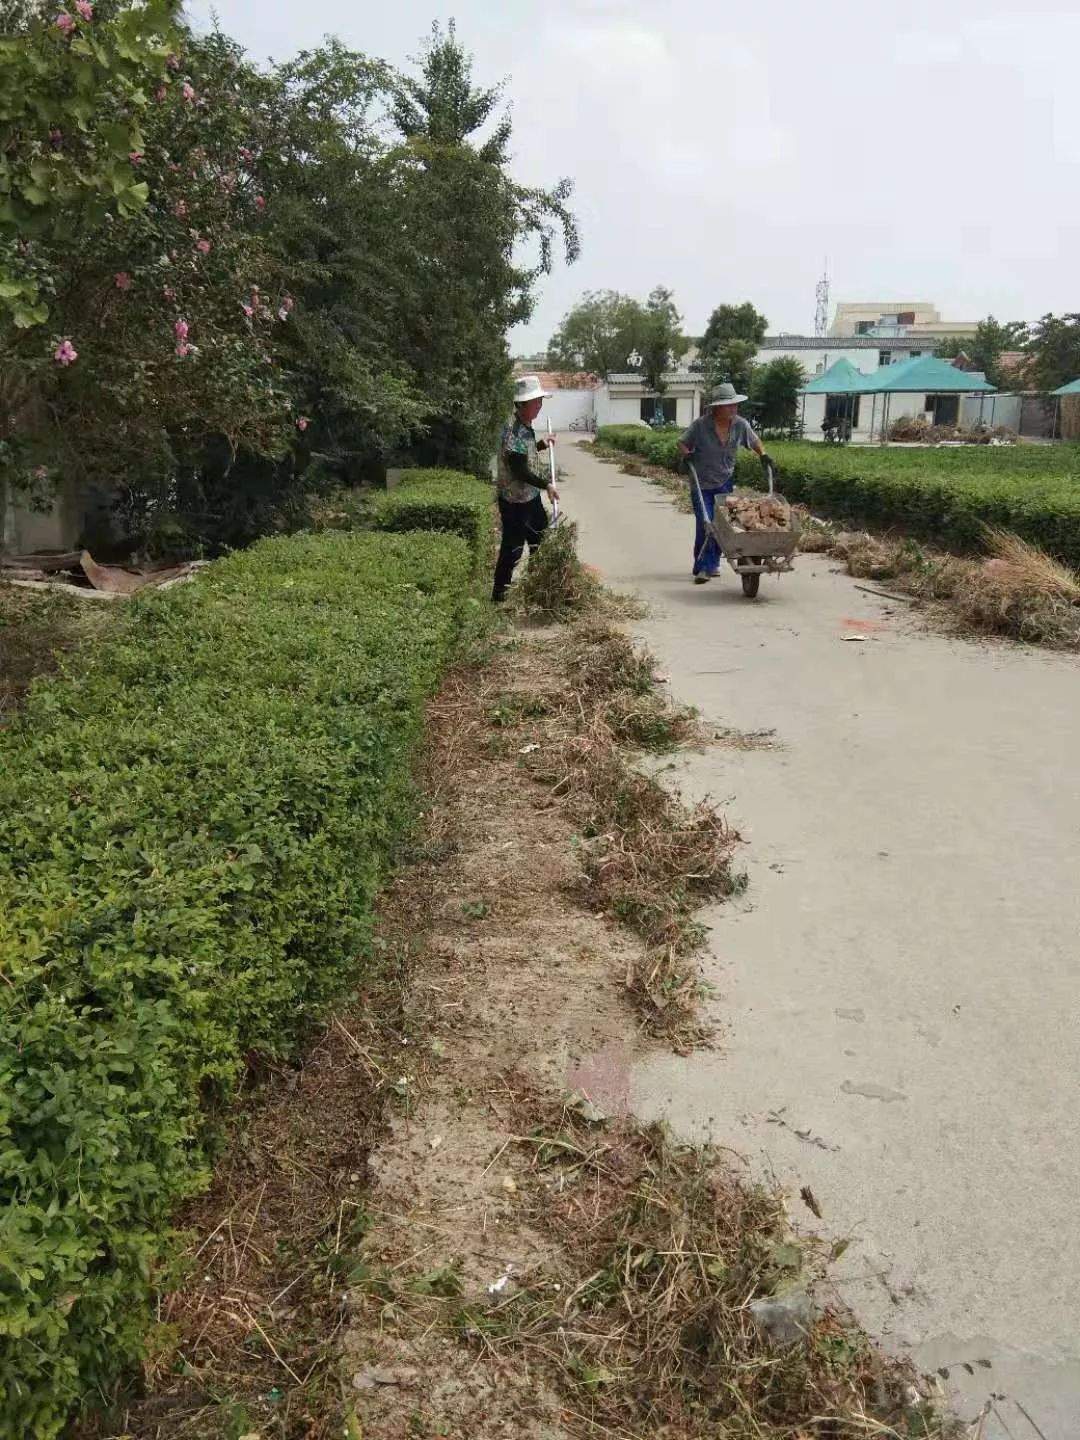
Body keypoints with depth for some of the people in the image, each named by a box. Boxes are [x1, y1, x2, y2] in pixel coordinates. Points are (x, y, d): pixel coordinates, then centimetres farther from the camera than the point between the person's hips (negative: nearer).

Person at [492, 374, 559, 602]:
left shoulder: (526, 426, 6)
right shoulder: (514, 431, -24)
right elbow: (519, 470, -25)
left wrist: (542, 445, 11)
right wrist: (546, 484, -20)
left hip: (531, 497, 10)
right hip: (514, 500, -10)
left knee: (541, 541, 18)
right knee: (512, 548, 0)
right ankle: (499, 593, 12)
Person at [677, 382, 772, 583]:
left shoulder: (740, 425, -4)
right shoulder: (701, 425, -14)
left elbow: (754, 441, 14)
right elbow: (682, 442, -1)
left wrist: (763, 454, -1)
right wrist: (686, 454, -20)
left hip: (725, 483, 3)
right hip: (701, 484, -3)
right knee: (705, 524, -10)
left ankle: (713, 564, 22)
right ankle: (702, 568, -3)